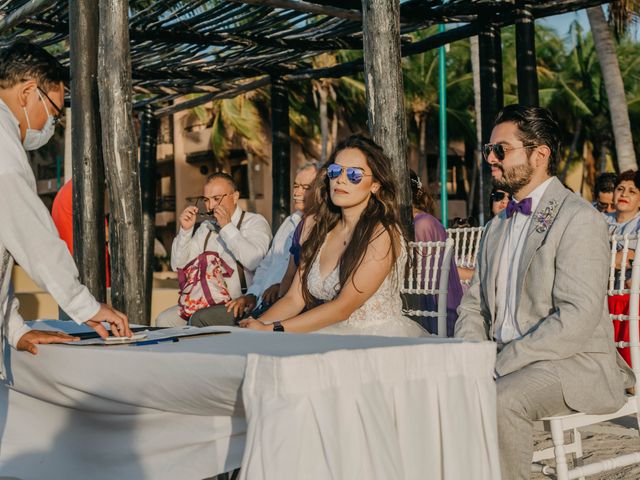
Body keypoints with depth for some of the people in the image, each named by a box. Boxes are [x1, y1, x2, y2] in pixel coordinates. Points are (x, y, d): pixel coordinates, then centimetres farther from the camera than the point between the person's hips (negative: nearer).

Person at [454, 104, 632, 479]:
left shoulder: (579, 219, -10)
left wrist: (502, 364, -21)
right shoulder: (499, 226, 18)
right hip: (509, 362, 7)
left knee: (500, 399, -33)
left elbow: (577, 317, -20)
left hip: (574, 363, -7)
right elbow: (475, 305, 17)